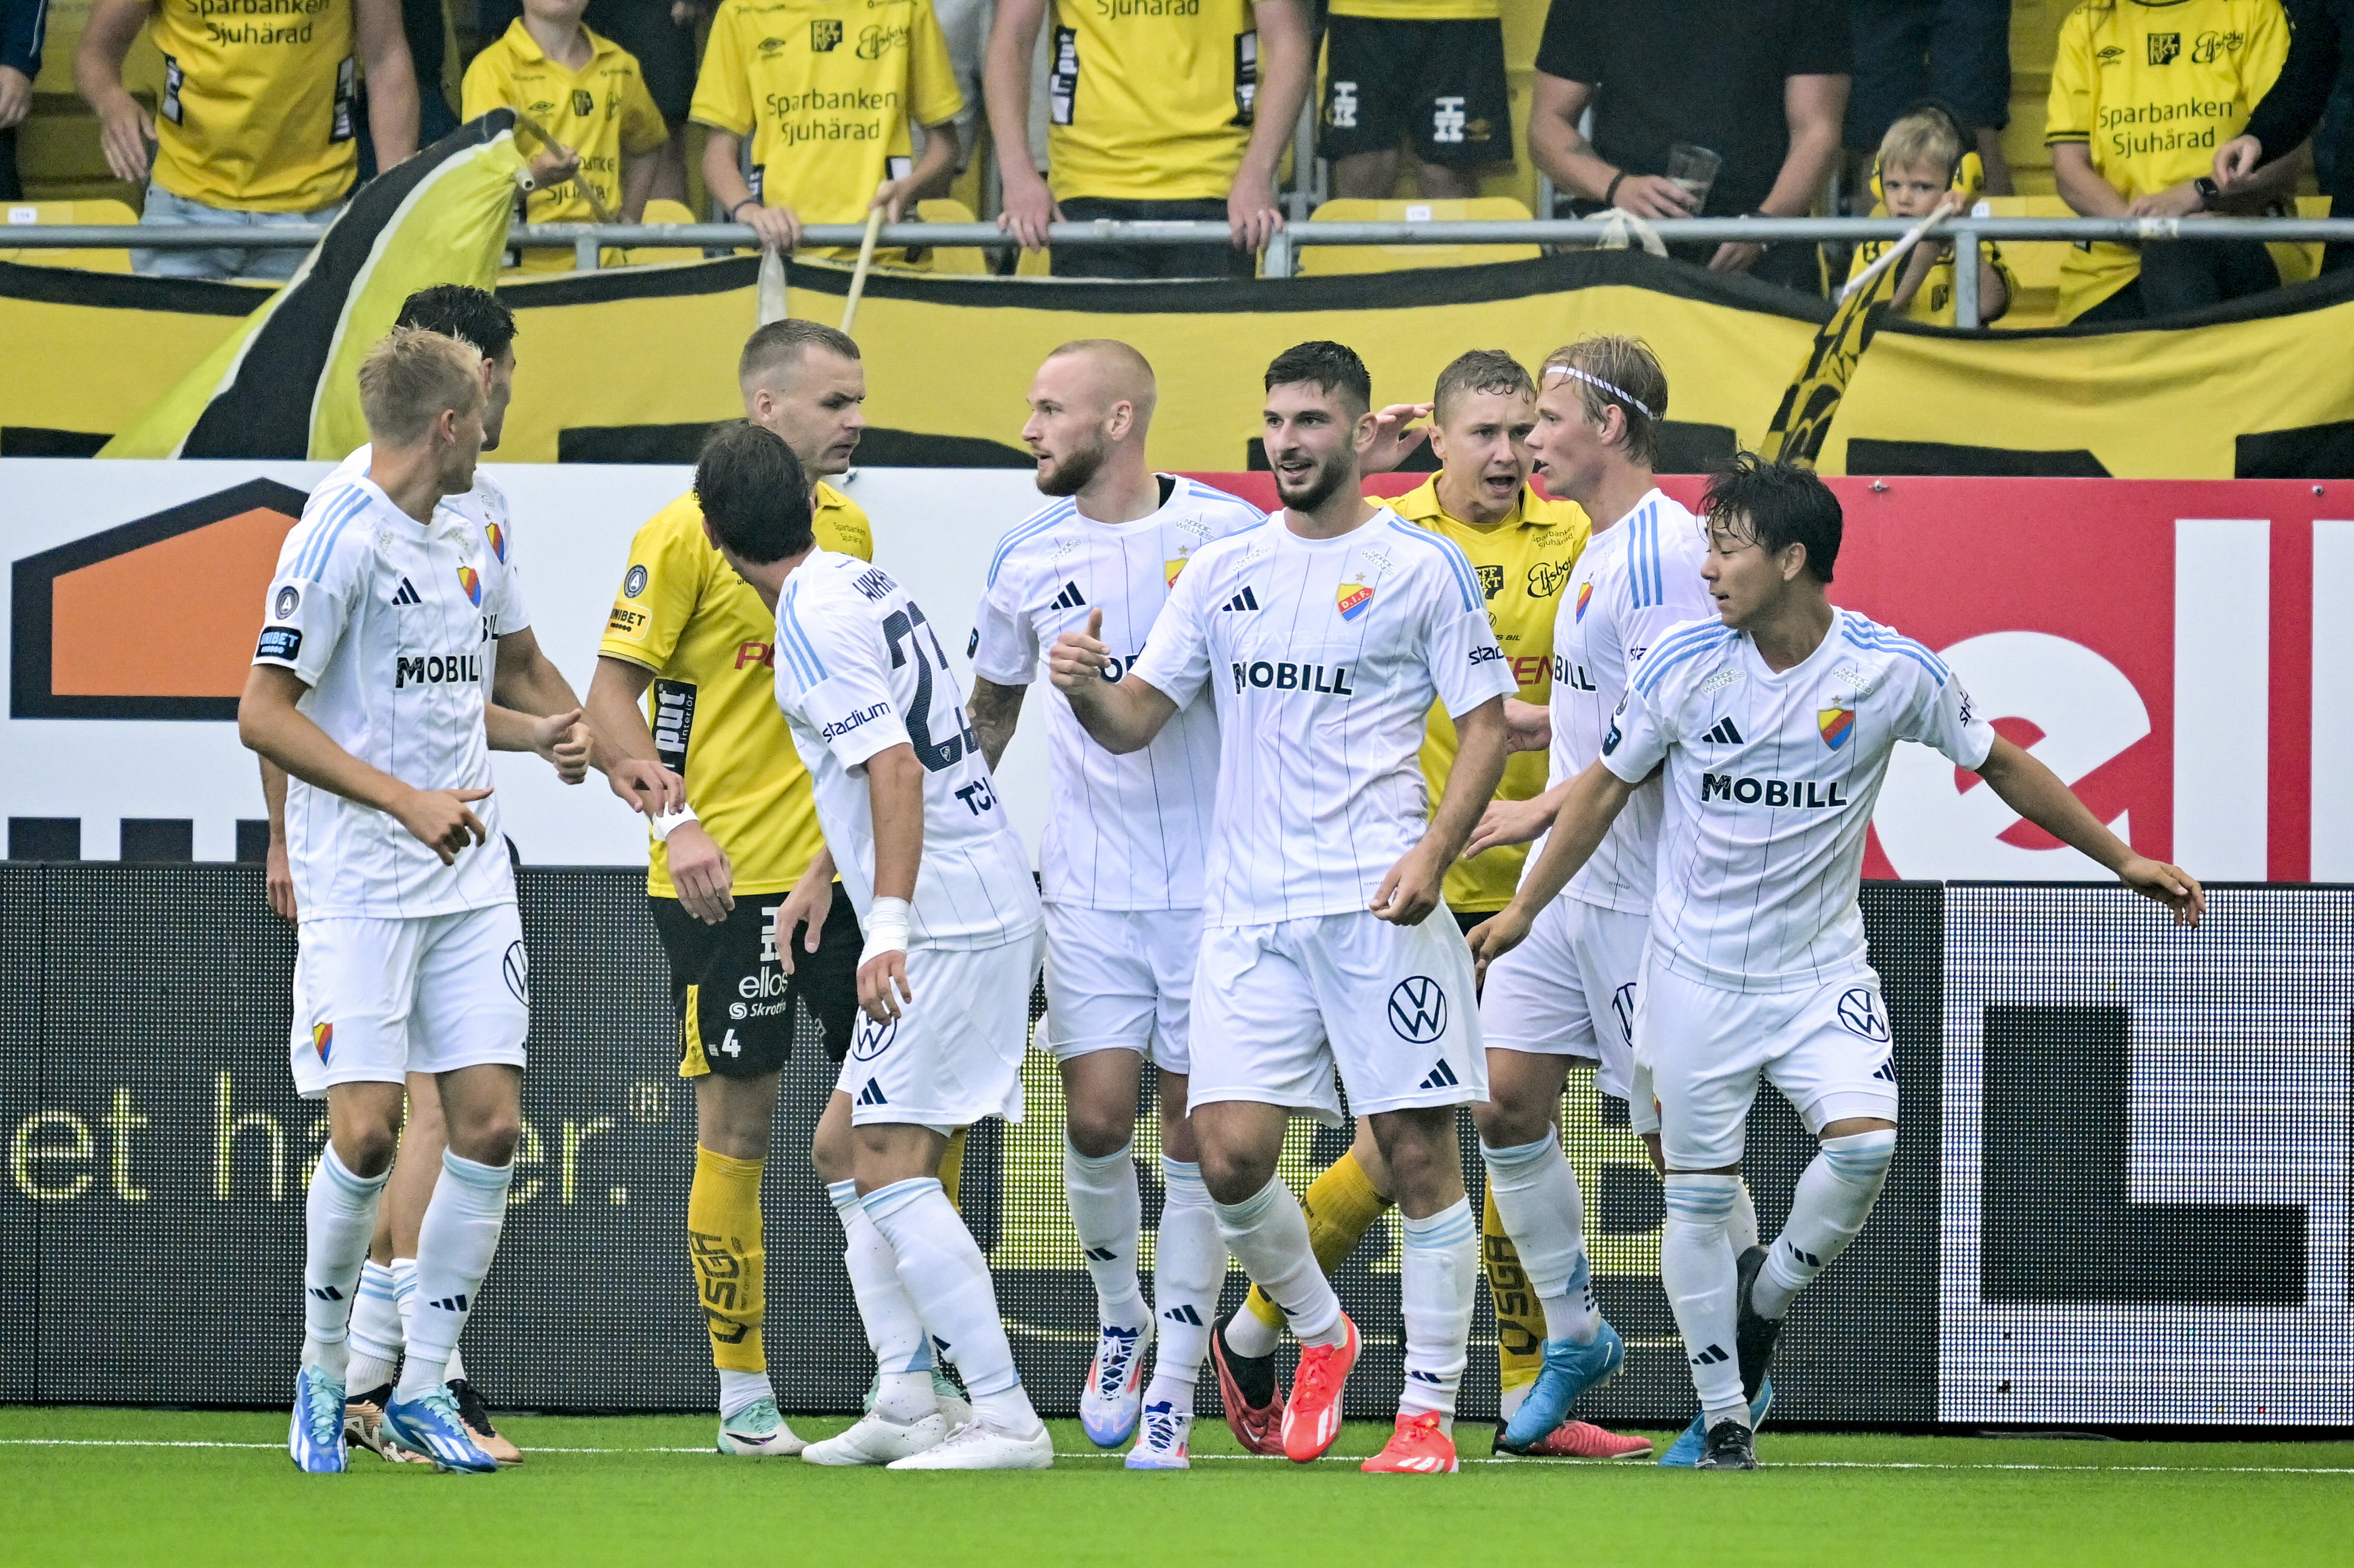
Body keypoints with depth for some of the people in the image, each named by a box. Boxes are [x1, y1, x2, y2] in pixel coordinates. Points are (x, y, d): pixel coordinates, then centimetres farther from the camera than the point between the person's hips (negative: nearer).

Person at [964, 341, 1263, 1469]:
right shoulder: (1029, 556, 4)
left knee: (1196, 1139, 0)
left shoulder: (1233, 533, -6)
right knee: (1098, 1117, -8)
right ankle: (1120, 1321, 19)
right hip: (1089, 886, 2)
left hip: (1216, 877, -2)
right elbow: (990, 708, 20)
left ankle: (1172, 1391, 7)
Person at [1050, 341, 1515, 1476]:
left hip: (1379, 906, -4)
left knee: (1418, 1150, -4)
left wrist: (1433, 852, -13)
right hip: (1249, 906, 4)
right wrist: (1086, 687, -11)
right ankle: (1320, 1333, 19)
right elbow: (1135, 719, 12)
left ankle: (1428, 1412, 3)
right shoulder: (1223, 572, 13)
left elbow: (1486, 724, 1)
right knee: (1230, 1152, -7)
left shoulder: (1424, 566, 1)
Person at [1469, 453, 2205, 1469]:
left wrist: (2120, 858, 7)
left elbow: (2000, 764, 4)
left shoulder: (1893, 671, -11)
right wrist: (1523, 910, 9)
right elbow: (1605, 788, 5)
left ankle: (1768, 1292, 8)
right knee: (1698, 1196, 1)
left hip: (1822, 968, 0)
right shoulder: (1685, 662, -10)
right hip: (1697, 971, 0)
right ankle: (1723, 1414, 16)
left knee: (1865, 1144, -21)